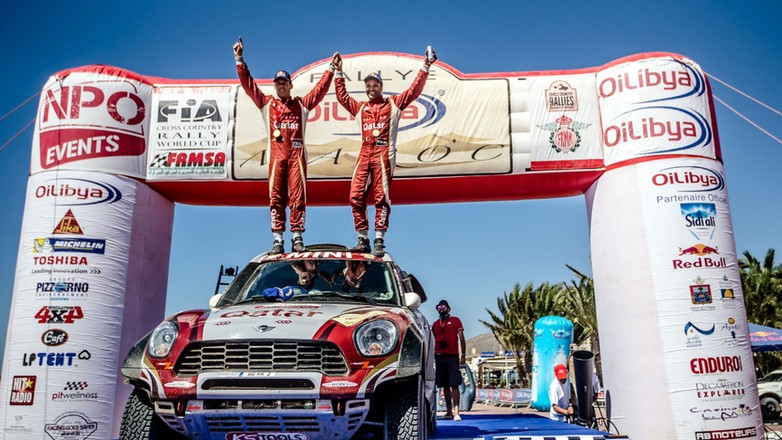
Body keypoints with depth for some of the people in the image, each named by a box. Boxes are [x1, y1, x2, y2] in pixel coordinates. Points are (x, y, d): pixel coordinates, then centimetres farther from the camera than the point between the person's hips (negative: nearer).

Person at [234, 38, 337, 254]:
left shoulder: (301, 104, 17)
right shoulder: (267, 103, 17)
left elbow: (320, 88, 17)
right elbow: (248, 84, 14)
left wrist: (331, 68, 16)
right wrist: (239, 60, 11)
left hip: (296, 153, 0)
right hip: (276, 154, 1)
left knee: (298, 196, -6)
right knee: (276, 197, -4)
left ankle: (297, 238, -4)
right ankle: (278, 240, -3)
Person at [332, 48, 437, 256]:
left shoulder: (393, 104, 13)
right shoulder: (360, 108, 23)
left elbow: (414, 91, 8)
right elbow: (342, 96, 28)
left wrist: (425, 68, 3)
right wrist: (338, 72, 28)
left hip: (383, 154, -4)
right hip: (364, 154, 4)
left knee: (381, 197, -8)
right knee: (356, 197, -4)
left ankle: (379, 241, -7)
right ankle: (363, 240, 4)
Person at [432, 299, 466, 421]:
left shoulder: (455, 321, 5)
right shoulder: (435, 324, 17)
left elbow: (461, 339, 1)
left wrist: (463, 355, -7)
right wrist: (432, 357, 12)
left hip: (452, 356, -5)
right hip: (439, 357, 5)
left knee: (454, 385, -8)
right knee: (445, 386, 7)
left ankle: (456, 412, -11)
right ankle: (449, 411, 13)